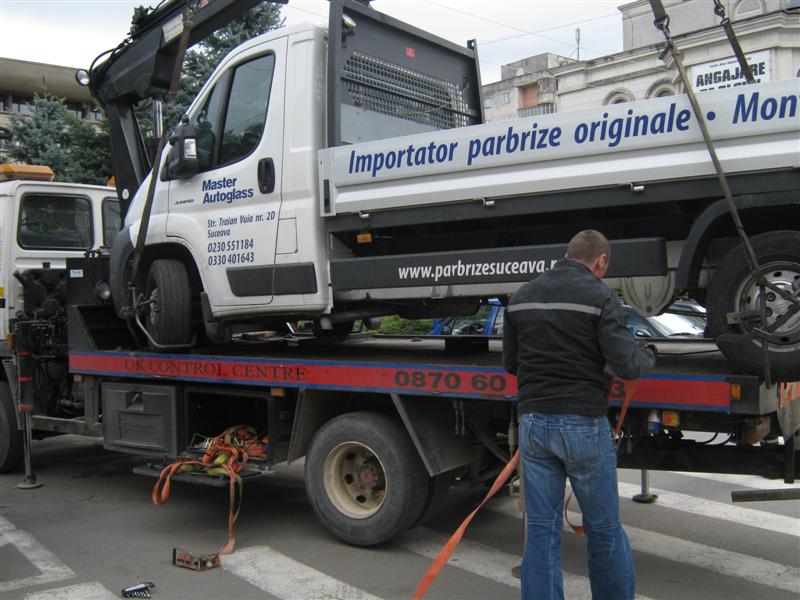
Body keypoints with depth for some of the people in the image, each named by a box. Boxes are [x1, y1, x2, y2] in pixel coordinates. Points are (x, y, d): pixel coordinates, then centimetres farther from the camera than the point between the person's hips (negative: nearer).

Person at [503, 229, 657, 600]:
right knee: (604, 529, 11)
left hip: (533, 421, 4)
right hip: (583, 423, -4)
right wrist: (650, 355, 7)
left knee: (541, 530, 10)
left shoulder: (521, 297, 8)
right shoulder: (599, 296, -8)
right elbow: (626, 364, -14)